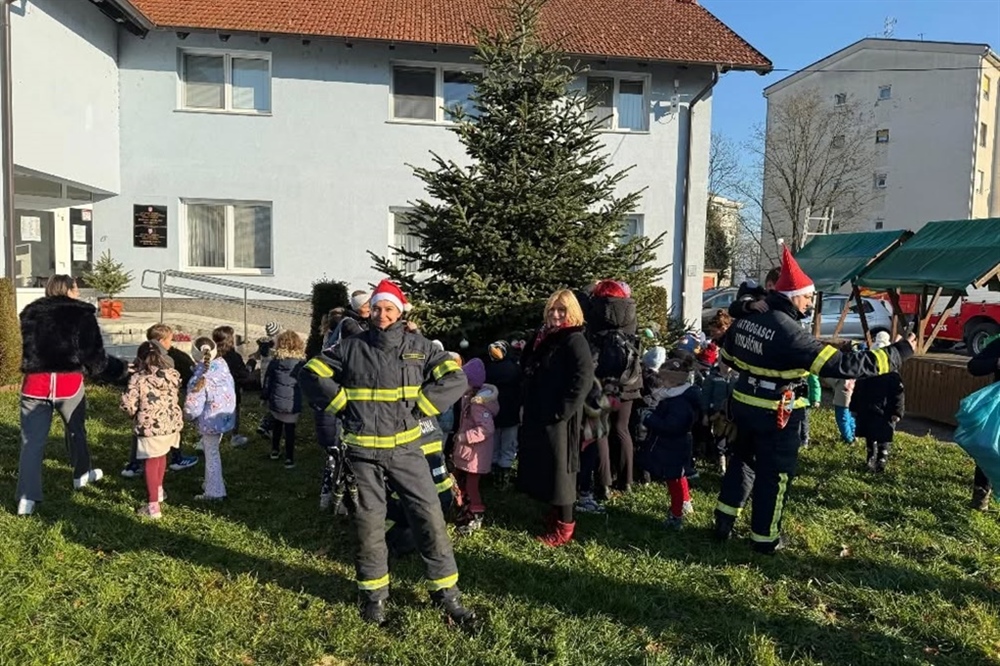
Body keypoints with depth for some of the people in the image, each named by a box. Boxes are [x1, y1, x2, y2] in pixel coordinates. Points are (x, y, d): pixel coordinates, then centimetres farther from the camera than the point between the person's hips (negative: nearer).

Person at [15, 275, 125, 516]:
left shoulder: (30, 313, 10)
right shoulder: (82, 314, -3)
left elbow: (27, 348, 18)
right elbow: (95, 355, -5)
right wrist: (120, 369, 9)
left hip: (35, 382, 3)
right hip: (69, 382, -2)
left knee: (32, 440, 4)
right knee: (76, 430, 21)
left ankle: (26, 497, -2)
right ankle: (82, 474, 39)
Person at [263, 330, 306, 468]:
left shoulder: (274, 362, -4)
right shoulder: (301, 363, -9)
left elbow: (267, 382, 3)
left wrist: (266, 398, 14)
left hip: (276, 402, 2)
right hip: (293, 405, -2)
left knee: (276, 426, 24)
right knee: (290, 431, 5)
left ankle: (275, 451, 37)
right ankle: (289, 458, 5)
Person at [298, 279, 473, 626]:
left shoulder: (419, 347, 0)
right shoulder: (351, 348, 0)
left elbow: (455, 379, -3)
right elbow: (311, 375, 4)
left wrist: (418, 408, -8)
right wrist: (344, 406, -3)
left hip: (405, 448, 0)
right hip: (362, 451, 0)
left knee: (430, 516, 0)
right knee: (369, 522, 10)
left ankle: (447, 591, 15)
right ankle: (373, 593, 28)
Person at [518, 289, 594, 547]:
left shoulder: (575, 341, -13)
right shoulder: (543, 338, 12)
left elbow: (583, 379, -23)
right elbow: (528, 372, 22)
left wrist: (560, 411, -22)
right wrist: (527, 406, 11)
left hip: (558, 419, -8)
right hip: (537, 415, 8)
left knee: (559, 469, 0)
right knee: (542, 467, 16)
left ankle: (565, 526, 12)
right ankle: (555, 514, 32)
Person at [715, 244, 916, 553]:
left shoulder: (746, 320, -1)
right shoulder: (789, 333, -25)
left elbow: (729, 356, 17)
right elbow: (841, 364, -28)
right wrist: (898, 353, -22)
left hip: (744, 405, 7)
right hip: (776, 415, -7)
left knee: (742, 461, 24)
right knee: (775, 475, 10)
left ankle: (723, 522, 29)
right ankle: (765, 537, 23)